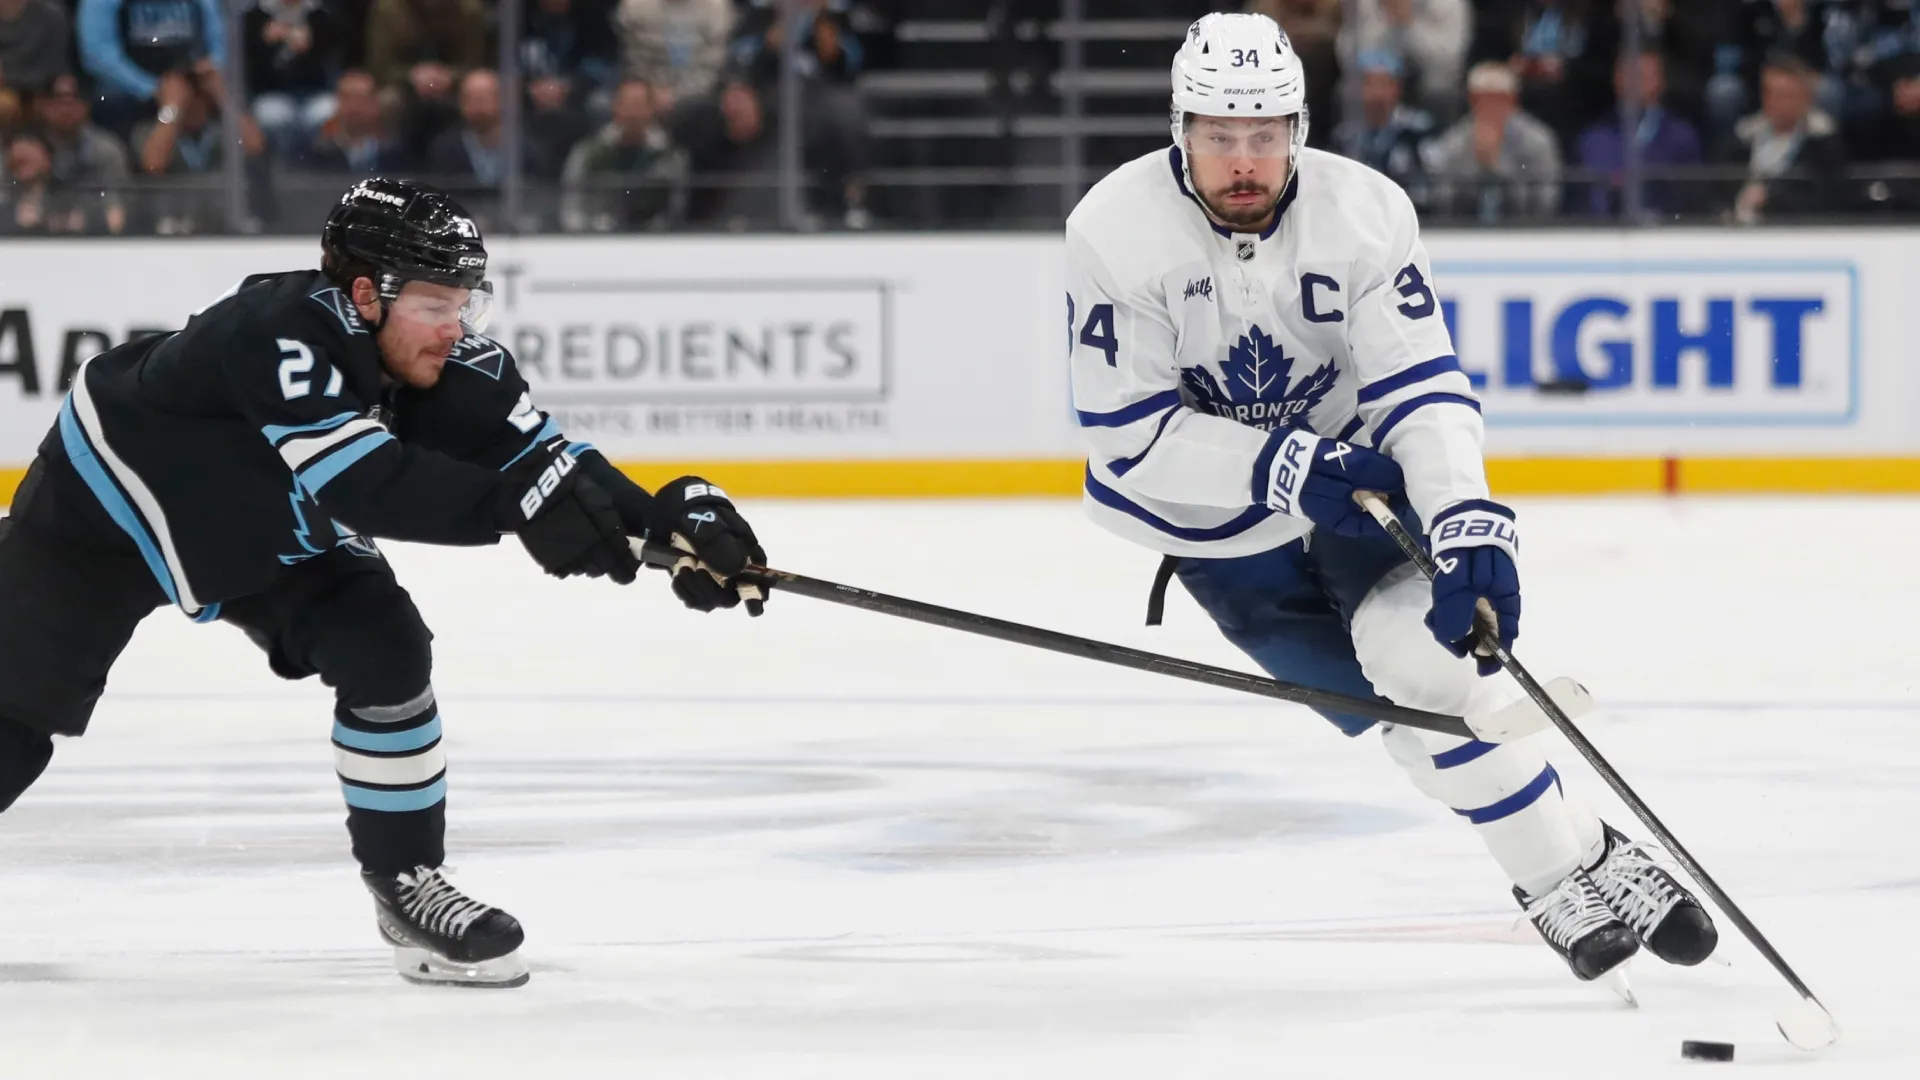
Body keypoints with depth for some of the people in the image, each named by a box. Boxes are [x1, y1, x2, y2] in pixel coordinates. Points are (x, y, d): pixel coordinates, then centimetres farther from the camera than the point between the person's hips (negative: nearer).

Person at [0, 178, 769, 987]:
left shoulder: (450, 362, -21)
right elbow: (366, 480, -51)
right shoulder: (277, 331, -41)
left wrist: (670, 514, -42)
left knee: (385, 650, -15)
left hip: (269, 535, 5)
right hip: (104, 503, -5)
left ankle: (405, 882, -3)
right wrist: (520, 505, -62)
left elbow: (536, 455, -27)